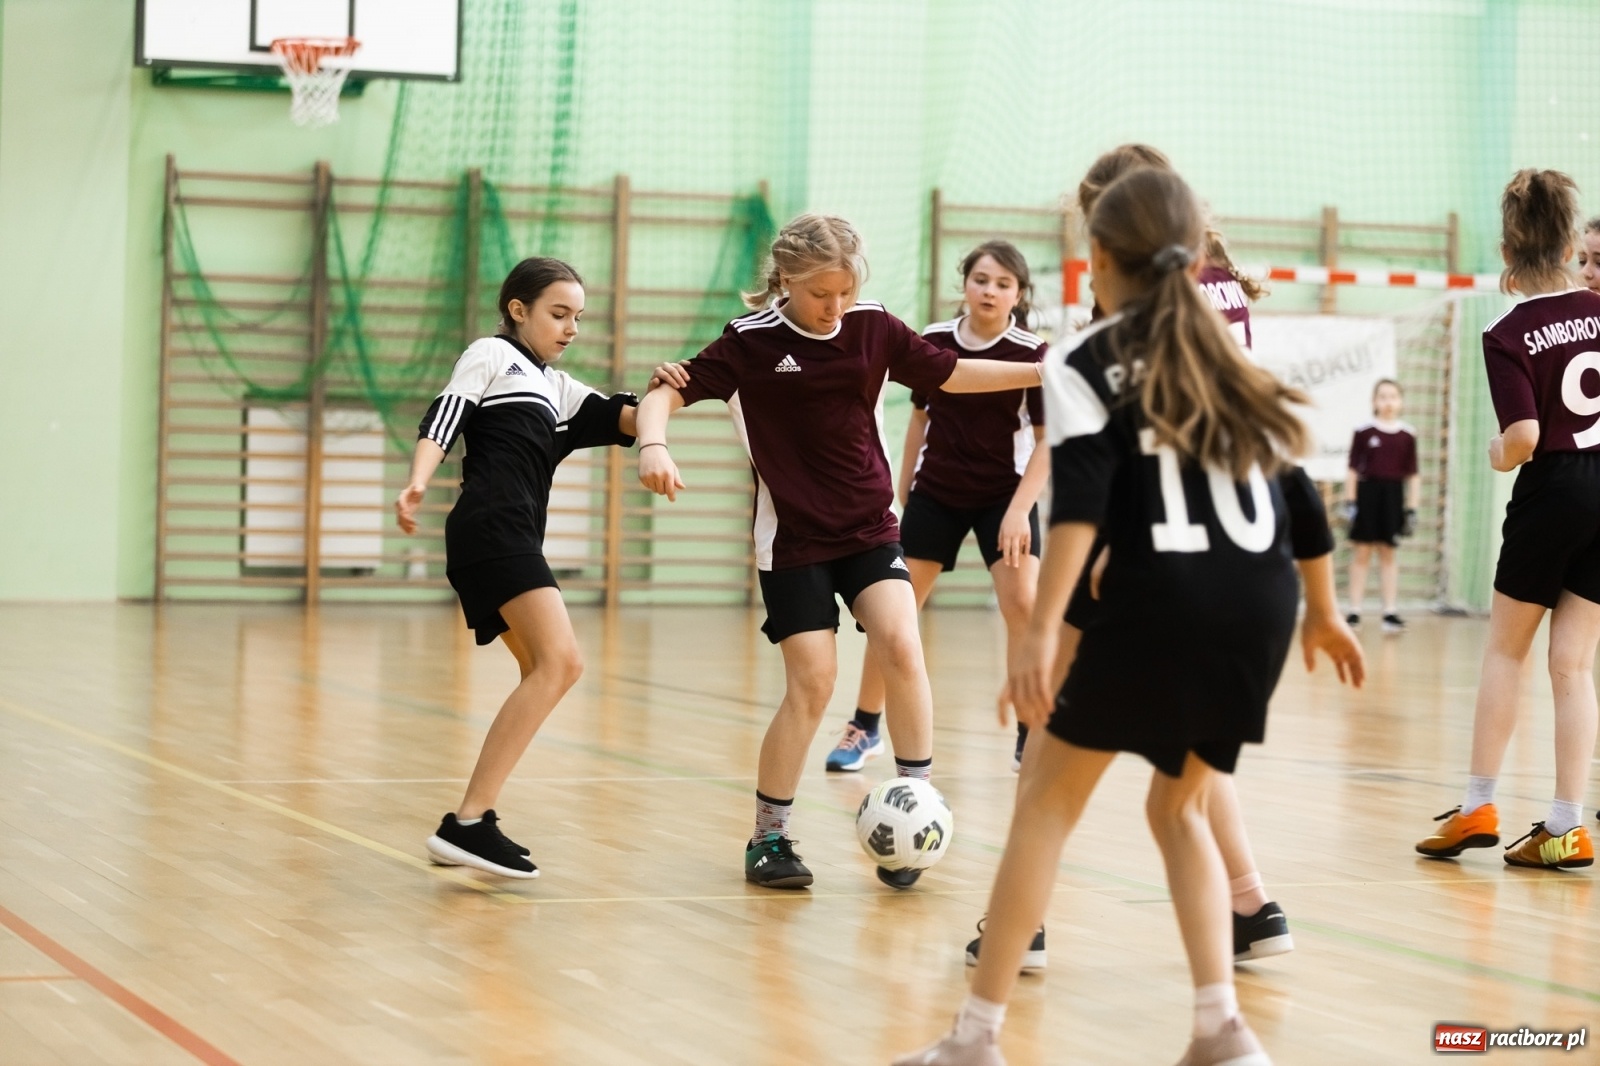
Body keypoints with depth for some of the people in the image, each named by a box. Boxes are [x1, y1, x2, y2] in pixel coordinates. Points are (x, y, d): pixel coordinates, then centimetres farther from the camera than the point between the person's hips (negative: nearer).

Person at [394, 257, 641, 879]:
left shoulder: (557, 389, 29)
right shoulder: (491, 355, 7)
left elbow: (622, 420, 15)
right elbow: (441, 423, -7)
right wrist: (417, 484, -25)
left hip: (517, 540, 10)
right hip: (491, 527, -10)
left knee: (547, 672, 13)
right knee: (559, 661, -20)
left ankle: (470, 824, 11)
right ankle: (468, 823, -27)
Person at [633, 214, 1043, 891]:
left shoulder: (873, 327, -1)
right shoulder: (751, 341, -11)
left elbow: (951, 374, 12)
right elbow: (668, 394, -14)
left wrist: (1045, 372, 8)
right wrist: (653, 445, -34)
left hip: (870, 528, 3)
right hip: (793, 538, -3)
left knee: (901, 646, -18)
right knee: (812, 682, -8)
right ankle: (769, 839, 8)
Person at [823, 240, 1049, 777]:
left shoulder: (1033, 354, -15)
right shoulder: (934, 341, -5)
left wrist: (1019, 509, -20)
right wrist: (903, 486, 12)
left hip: (1004, 496, -3)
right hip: (935, 494, 3)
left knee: (1023, 605, -17)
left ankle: (1031, 739, -5)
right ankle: (864, 728, 17)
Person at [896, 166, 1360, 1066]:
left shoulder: (1086, 363, 2)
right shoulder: (1233, 351, 18)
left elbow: (1080, 505, -11)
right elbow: (1292, 485, 19)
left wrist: (1043, 629, -16)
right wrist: (1322, 605, 30)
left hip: (1160, 599, -5)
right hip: (1261, 604, 5)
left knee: (1047, 799, 6)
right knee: (1180, 807, 20)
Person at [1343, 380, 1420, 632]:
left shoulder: (1407, 435, 2)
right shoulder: (1363, 431, -3)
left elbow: (1413, 475, 6)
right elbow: (1353, 469, -1)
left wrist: (1411, 509, 3)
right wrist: (1349, 502, -6)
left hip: (1394, 495, 2)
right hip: (1367, 492, -2)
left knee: (1389, 554, 7)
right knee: (1361, 553, 2)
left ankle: (1390, 612, 10)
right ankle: (1354, 612, 6)